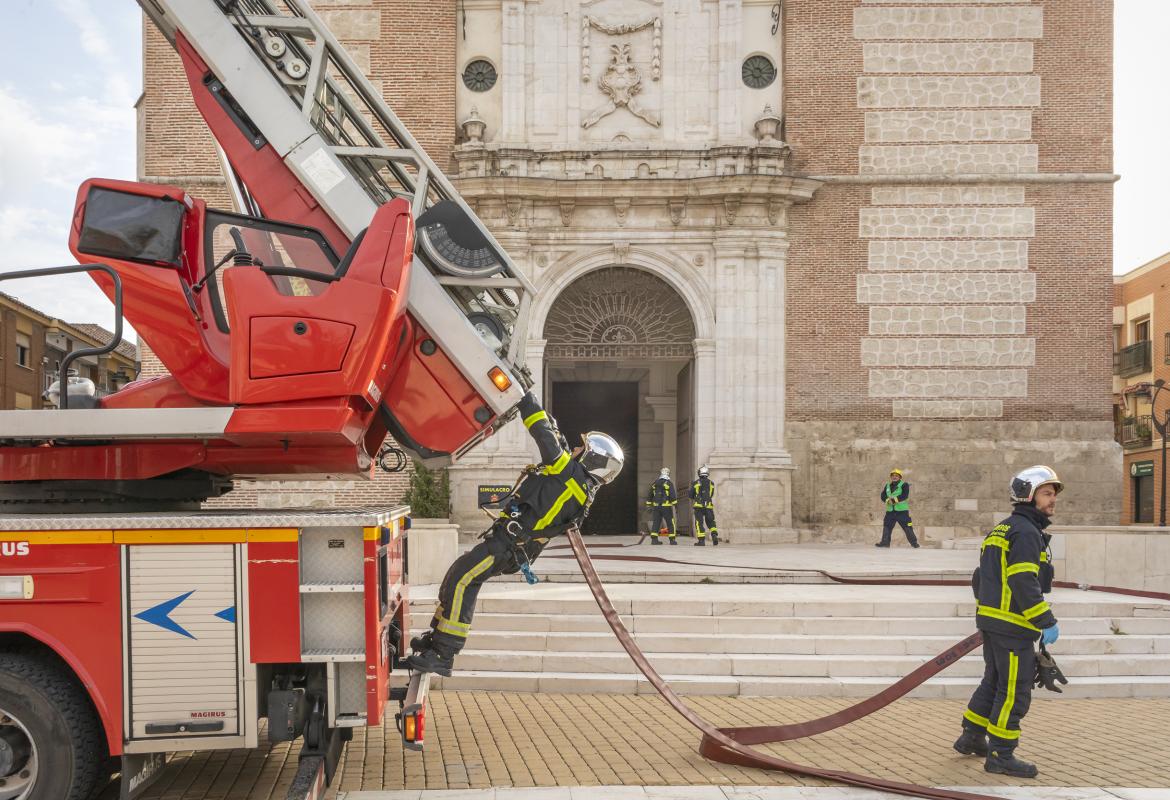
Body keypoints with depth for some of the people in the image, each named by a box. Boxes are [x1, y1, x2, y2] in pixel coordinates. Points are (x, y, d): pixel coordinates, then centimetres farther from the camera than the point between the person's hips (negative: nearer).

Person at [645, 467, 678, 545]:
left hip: (656, 506, 4)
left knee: (656, 522, 7)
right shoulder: (669, 484, -7)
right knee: (670, 523, 3)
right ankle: (672, 540, 3)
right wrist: (675, 504, -9)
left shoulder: (654, 484, 10)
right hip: (666, 506, -4)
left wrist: (649, 506, 21)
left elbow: (649, 495, 14)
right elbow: (672, 495, -14)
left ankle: (654, 539, 0)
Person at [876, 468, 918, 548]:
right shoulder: (887, 486, 16)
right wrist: (888, 500, -15)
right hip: (890, 511, 5)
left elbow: (904, 495, -15)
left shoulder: (904, 485, -1)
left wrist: (894, 500, -19)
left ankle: (914, 542, 1)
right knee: (886, 526, 4)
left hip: (902, 511, -5)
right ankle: (885, 542, 11)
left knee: (907, 527, -6)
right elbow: (883, 496, 6)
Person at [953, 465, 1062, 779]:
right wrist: (1047, 622, -20)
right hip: (1013, 626, -10)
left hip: (991, 621, 10)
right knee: (1014, 691, -3)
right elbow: (1024, 583, -23)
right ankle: (1000, 755, 2)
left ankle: (971, 738, 30)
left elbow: (980, 578, 21)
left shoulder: (1000, 530, 17)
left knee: (994, 682, 20)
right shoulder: (1026, 532, -14)